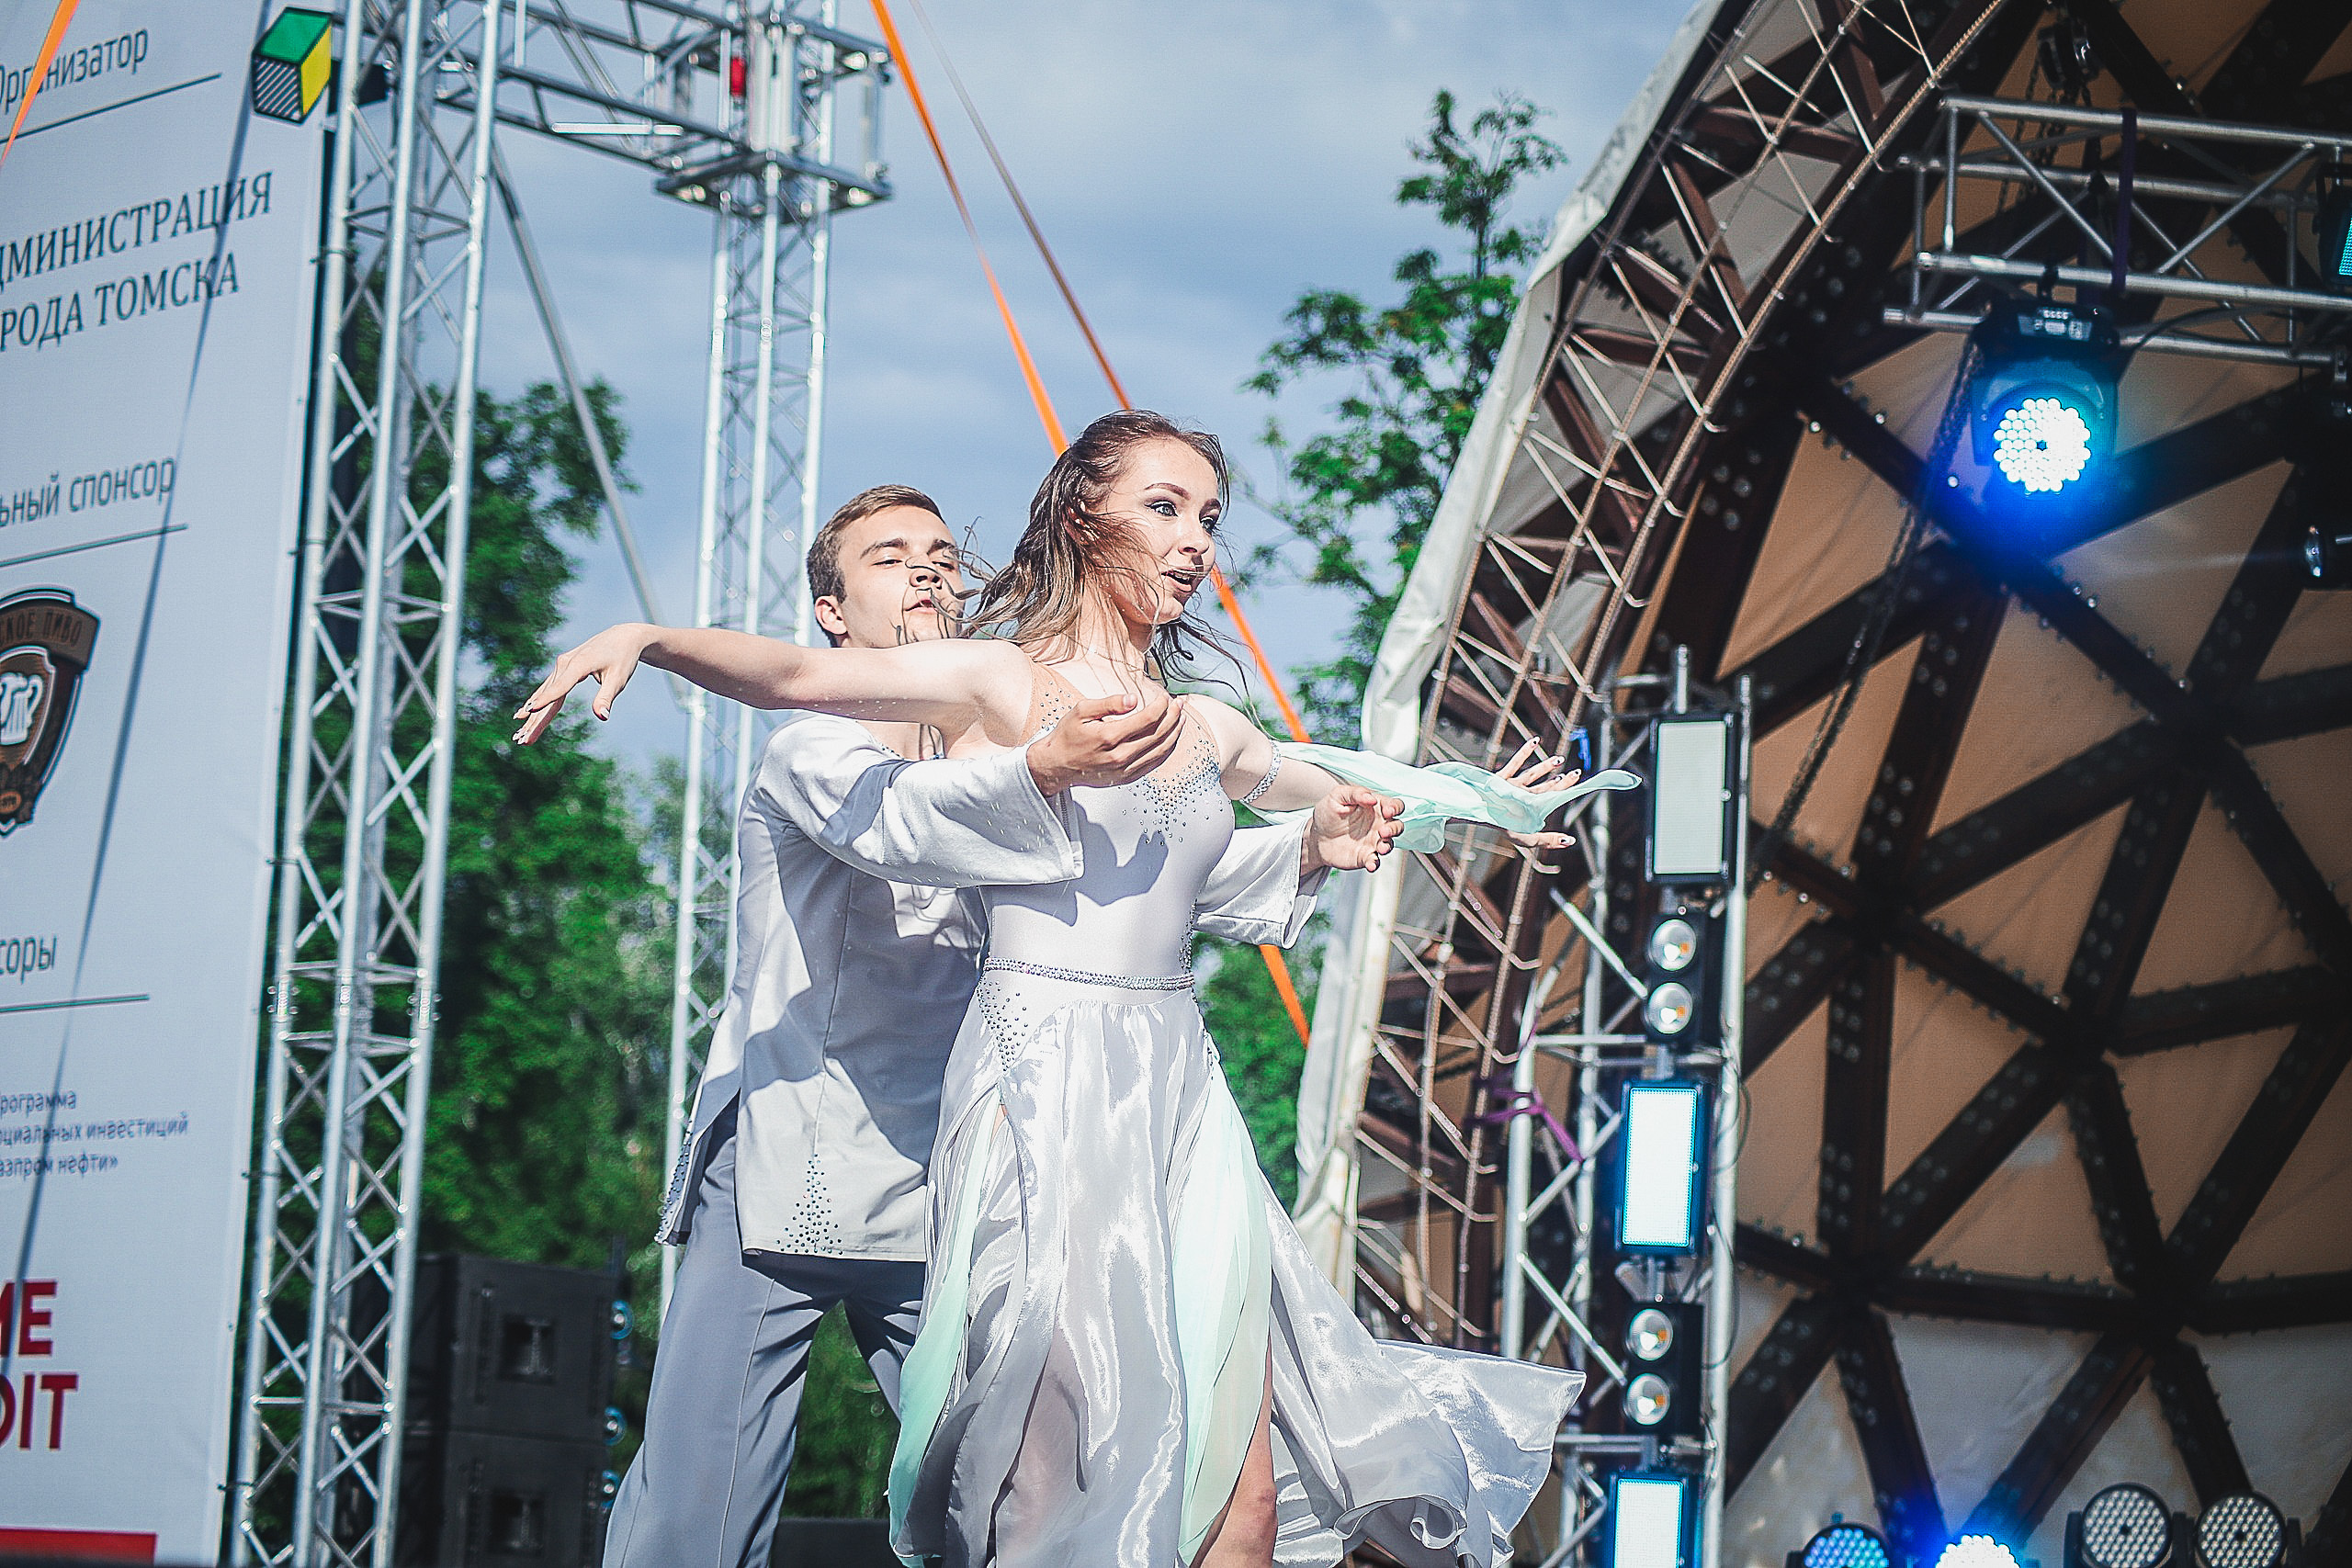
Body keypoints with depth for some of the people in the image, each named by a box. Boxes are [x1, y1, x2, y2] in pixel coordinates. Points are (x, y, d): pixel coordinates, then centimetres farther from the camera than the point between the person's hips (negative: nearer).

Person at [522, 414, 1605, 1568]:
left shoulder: (1208, 731, 19)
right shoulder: (1000, 681, 2)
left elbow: (1341, 802, 40)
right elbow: (789, 674, -12)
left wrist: (1461, 803, 49)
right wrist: (650, 639, -28)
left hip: (1178, 1095, 6)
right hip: (1042, 1088, -6)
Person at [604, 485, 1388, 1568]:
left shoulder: (997, 743, 15)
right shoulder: (809, 751, -3)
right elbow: (897, 822, -25)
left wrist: (1308, 848, -1)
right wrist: (1045, 772, -44)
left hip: (934, 1196, 5)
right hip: (775, 1186, -5)